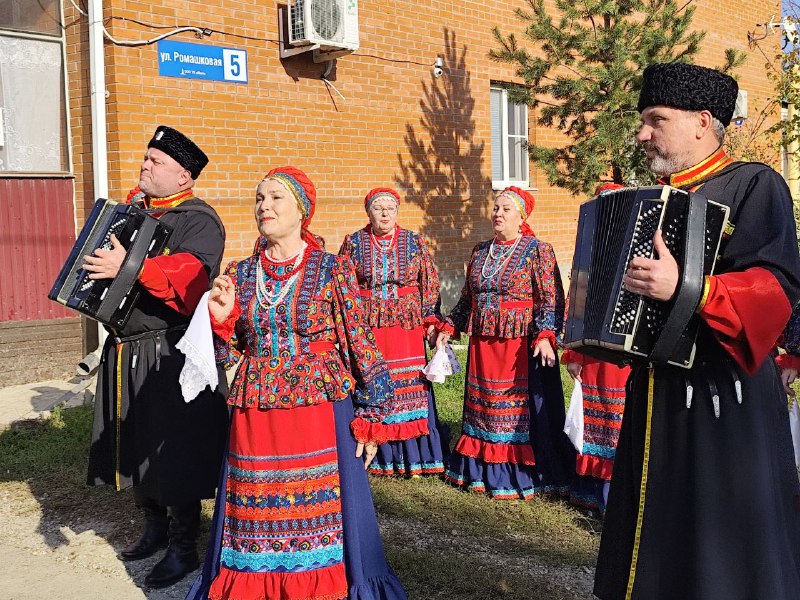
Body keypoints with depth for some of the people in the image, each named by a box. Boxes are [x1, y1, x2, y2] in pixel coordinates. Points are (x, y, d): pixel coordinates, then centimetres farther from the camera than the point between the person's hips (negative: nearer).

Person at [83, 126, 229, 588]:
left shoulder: (199, 220, -12)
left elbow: (191, 279, -29)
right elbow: (105, 254, 28)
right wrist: (94, 269, 7)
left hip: (170, 355, -8)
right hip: (126, 349, 8)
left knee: (175, 449, -1)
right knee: (137, 443, 17)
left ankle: (184, 547, 14)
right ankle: (155, 527, 36)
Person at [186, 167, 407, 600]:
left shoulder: (332, 270, -3)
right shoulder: (240, 274, 7)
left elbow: (360, 344, -3)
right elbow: (229, 354, 10)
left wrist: (371, 416, -7)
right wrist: (221, 318, -10)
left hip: (321, 412, -3)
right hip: (255, 417, 3)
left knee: (322, 512, 4)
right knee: (257, 512, 10)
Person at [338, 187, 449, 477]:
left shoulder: (414, 242, 6)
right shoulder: (353, 243, 5)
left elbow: (430, 284, 6)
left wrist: (430, 319, -1)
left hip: (407, 326, 0)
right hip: (365, 328, 0)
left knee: (409, 387, 1)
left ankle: (412, 455, 12)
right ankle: (378, 456, 13)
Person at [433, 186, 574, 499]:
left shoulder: (537, 250, -6)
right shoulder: (480, 251, 12)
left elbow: (550, 299, -12)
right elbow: (467, 297, 20)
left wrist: (545, 335, -24)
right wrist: (449, 327, 14)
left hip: (521, 343, -6)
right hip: (483, 343, 6)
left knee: (521, 408, 0)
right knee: (483, 405, 12)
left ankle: (520, 474, 11)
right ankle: (482, 470, 24)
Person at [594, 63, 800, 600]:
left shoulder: (754, 185, -7)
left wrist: (686, 289, -32)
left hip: (722, 397, -7)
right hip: (655, 394, 7)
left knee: (723, 545, 1)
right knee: (656, 540, 14)